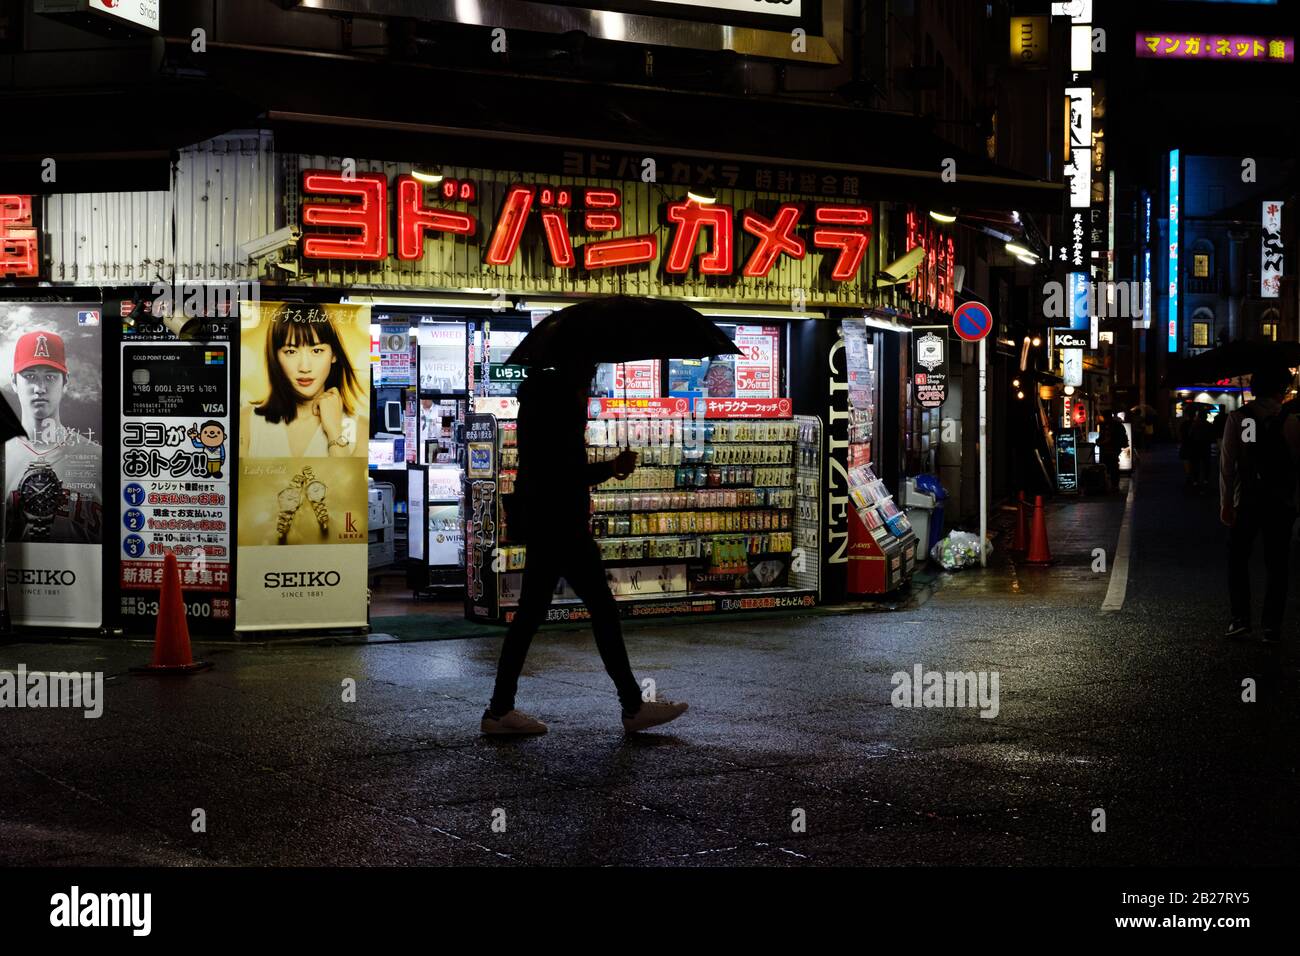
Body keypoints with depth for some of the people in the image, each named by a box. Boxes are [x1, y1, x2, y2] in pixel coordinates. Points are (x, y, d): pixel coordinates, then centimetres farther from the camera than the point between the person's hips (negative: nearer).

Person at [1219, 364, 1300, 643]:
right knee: (1276, 565, 8)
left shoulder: (1237, 418, -5)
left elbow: (1227, 462, -8)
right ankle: (1271, 626, 7)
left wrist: (1225, 502, -6)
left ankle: (1241, 619, 4)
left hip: (1245, 500, 0)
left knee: (1238, 560, 13)